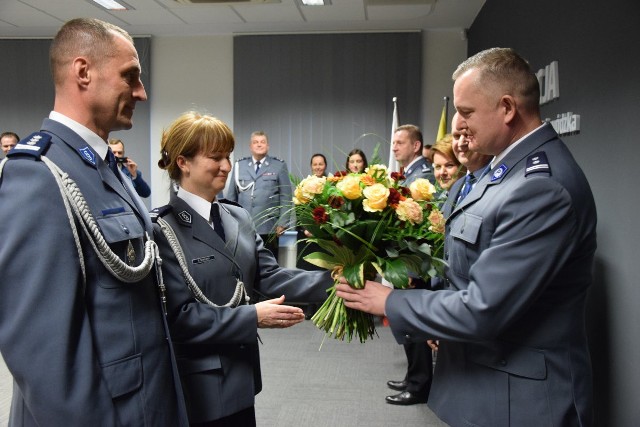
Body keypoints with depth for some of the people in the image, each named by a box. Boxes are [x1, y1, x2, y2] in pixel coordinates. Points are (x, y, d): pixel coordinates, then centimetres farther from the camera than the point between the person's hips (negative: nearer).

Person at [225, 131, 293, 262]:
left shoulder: (279, 166, 4)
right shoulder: (239, 166, 10)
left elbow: (286, 197, 1)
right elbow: (231, 196, 12)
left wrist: (282, 223, -6)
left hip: (269, 227, -2)